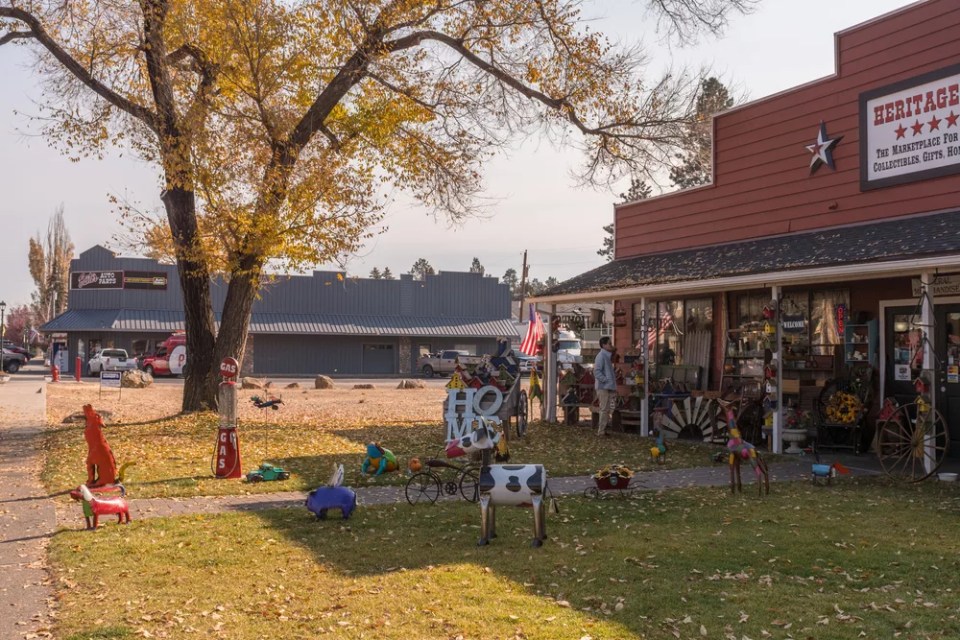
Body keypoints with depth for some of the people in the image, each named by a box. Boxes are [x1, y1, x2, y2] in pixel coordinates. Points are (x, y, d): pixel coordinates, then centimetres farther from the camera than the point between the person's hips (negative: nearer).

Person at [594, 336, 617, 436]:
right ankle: (601, 431, -2)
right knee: (604, 409, -7)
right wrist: (606, 380, -20)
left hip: (608, 387, 10)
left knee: (606, 409, 12)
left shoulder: (607, 356, 16)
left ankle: (602, 430, 18)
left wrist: (614, 376, 11)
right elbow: (597, 372, -21)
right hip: (603, 387, -10)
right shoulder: (601, 356, -14)